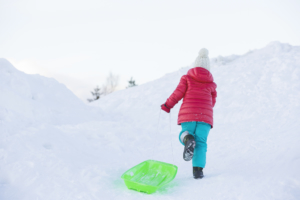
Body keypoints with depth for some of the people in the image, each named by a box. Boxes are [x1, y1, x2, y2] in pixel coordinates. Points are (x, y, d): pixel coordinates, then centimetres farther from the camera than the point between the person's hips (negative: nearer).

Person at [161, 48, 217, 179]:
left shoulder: (187, 78, 8)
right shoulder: (211, 83, 15)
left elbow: (178, 93, 2)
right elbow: (212, 101, 18)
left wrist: (167, 106, 14)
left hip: (188, 113, -1)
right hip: (205, 114, 1)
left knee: (184, 134, 15)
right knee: (201, 142, 3)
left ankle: (188, 139, -24)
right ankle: (198, 169, -13)